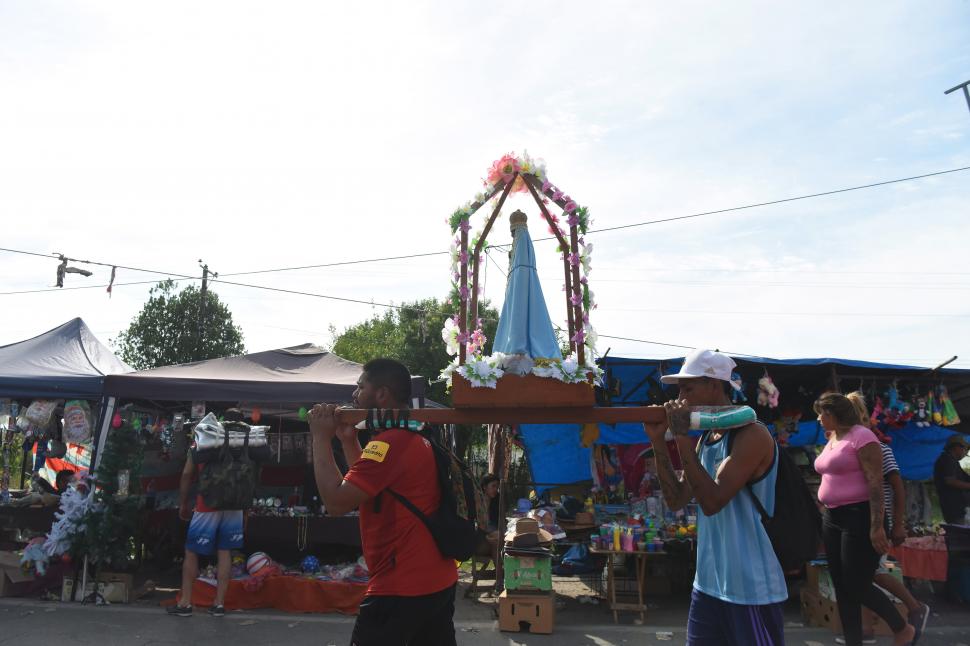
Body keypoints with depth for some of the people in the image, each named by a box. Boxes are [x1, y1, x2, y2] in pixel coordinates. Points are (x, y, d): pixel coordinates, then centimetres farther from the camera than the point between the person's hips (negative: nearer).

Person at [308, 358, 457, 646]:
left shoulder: (389, 442, -20)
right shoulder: (417, 438, 12)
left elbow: (336, 501, -21)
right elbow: (371, 483, 21)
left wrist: (321, 438, -11)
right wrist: (348, 439, 12)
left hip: (402, 589, -10)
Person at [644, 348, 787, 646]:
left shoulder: (750, 435, -18)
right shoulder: (705, 438, 8)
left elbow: (712, 501, -26)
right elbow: (677, 500, 7)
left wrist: (683, 438, -24)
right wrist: (658, 441, -1)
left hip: (751, 588, -8)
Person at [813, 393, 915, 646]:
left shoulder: (861, 436, -13)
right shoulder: (831, 440, 13)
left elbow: (875, 483, -18)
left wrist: (877, 527, -23)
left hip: (859, 518, -9)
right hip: (832, 518, 9)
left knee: (857, 586, -3)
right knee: (842, 588, 10)